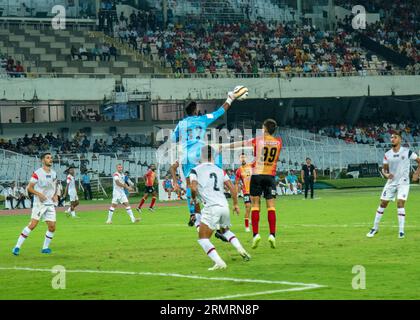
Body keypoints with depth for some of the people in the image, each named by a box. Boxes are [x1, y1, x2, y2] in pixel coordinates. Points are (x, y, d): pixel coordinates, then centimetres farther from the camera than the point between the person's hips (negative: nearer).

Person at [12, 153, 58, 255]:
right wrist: (39, 194, -22)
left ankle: (45, 248, 16)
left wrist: (55, 195, 4)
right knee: (33, 225, -15)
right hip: (39, 203, -6)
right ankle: (17, 246, -10)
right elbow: (29, 187, -8)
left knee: (52, 227, -1)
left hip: (50, 204, 6)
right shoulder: (37, 173, -9)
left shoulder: (54, 174, 11)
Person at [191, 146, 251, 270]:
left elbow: (194, 188, -11)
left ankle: (219, 262, -17)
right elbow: (232, 188, 10)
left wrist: (193, 198, 9)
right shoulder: (220, 170, 16)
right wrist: (236, 204, 21)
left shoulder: (195, 170, 2)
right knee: (225, 230, 32)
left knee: (203, 238, 1)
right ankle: (240, 248, 9)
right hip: (224, 206, 5)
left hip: (211, 207, -5)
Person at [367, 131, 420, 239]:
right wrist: (386, 174, -13)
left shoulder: (407, 152, -8)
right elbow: (384, 169, 9)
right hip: (391, 182, 4)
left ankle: (401, 230, -9)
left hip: (403, 182, -4)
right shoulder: (387, 154, 2)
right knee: (383, 204, 5)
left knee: (400, 203, -17)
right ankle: (375, 228, 18)